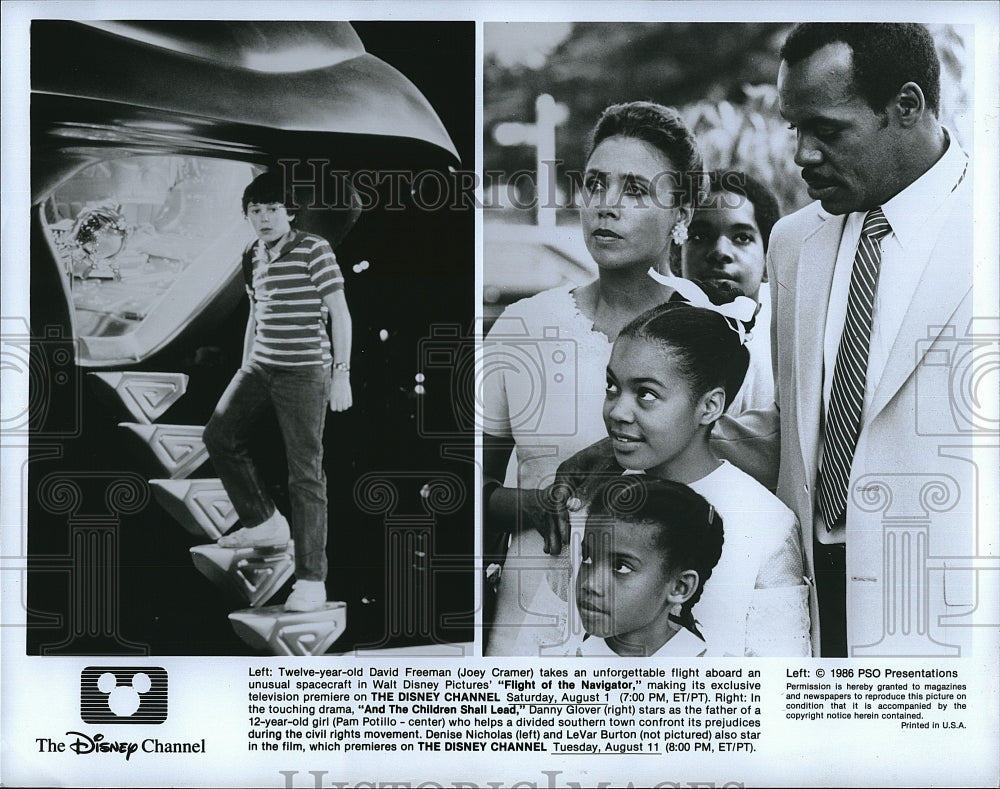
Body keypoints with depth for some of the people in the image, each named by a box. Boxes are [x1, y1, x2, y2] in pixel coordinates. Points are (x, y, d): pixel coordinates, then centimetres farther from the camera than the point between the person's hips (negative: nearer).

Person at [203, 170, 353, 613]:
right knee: (219, 435, 8)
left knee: (305, 474, -6)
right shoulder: (255, 257, 10)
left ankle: (312, 580, -1)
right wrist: (244, 368, 23)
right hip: (260, 367, 8)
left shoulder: (313, 251, -10)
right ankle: (266, 523, 25)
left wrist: (341, 374, -13)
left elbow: (340, 314, -9)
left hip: (305, 372, -7)